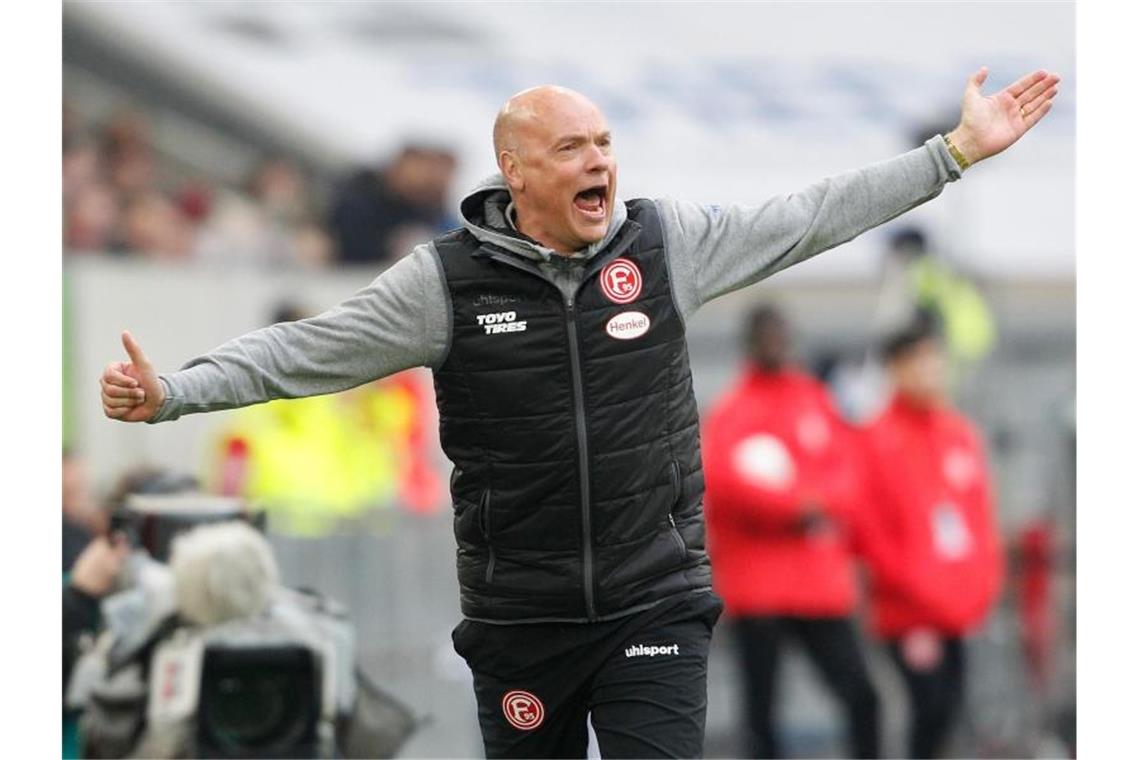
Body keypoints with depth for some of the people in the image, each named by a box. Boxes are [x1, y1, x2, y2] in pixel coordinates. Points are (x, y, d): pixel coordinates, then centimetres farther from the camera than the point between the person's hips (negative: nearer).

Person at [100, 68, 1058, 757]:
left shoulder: (669, 240, -1)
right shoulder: (449, 278, -6)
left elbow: (812, 218, 5)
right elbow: (307, 349, -5)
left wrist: (957, 152, 4)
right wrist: (172, 393, -16)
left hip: (656, 600, 0)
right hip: (519, 620, 0)